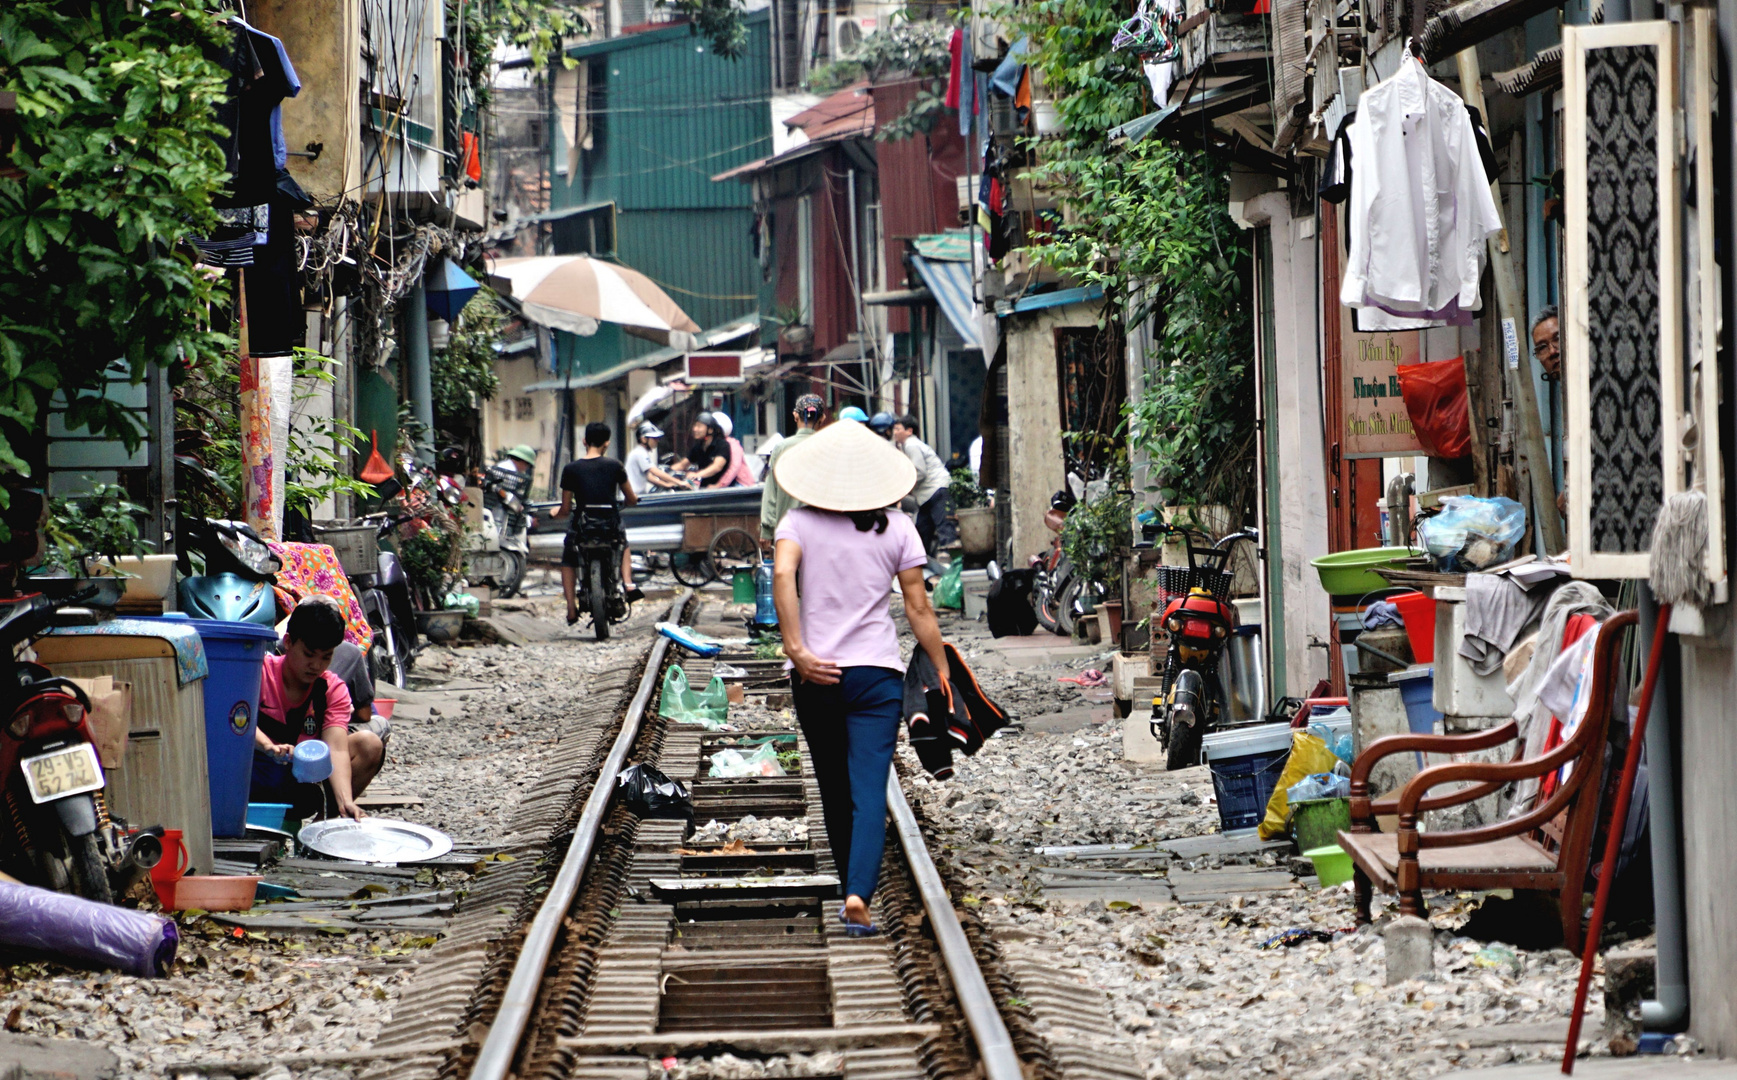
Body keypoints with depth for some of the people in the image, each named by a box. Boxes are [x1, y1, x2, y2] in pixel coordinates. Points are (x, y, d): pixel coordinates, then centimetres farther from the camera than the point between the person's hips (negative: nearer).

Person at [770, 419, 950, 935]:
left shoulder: (799, 522, 2)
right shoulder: (896, 528, 2)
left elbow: (783, 572, -17)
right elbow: (918, 608, 1)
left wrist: (797, 650, -19)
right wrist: (942, 670, 9)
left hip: (815, 675, 1)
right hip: (877, 671, -1)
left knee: (835, 792, 17)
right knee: (870, 790, -6)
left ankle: (853, 891, 27)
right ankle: (859, 897, -24)